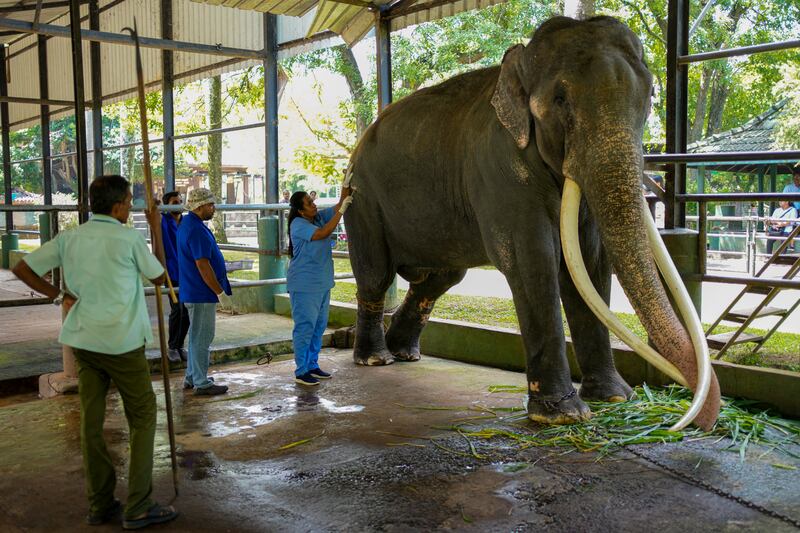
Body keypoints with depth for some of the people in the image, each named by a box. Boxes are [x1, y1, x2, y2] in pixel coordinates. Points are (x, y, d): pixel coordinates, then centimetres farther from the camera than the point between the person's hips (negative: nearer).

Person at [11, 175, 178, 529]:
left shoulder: (69, 238, 4)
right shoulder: (130, 239, -11)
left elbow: (22, 269, 5)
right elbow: (159, 277, 3)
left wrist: (60, 296, 10)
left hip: (83, 340, 6)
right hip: (122, 343, -6)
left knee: (91, 422, 11)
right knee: (142, 419, 4)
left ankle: (100, 505, 20)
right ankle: (138, 508, 4)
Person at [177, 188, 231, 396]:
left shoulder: (186, 224, 13)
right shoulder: (196, 230, -20)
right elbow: (203, 265, -24)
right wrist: (220, 292, -20)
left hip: (193, 291, 11)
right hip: (202, 293, -11)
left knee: (197, 336, 18)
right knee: (201, 338, -4)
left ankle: (192, 377, 27)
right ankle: (202, 383, 3)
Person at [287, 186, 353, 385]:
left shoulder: (319, 217, 7)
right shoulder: (298, 225, -15)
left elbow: (339, 206, 12)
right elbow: (323, 233, -25)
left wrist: (346, 185, -2)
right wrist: (341, 211, -22)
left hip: (322, 283, 9)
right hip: (304, 285, -8)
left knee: (319, 326, 14)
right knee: (305, 327, -5)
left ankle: (312, 365, 25)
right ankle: (301, 372, 2)